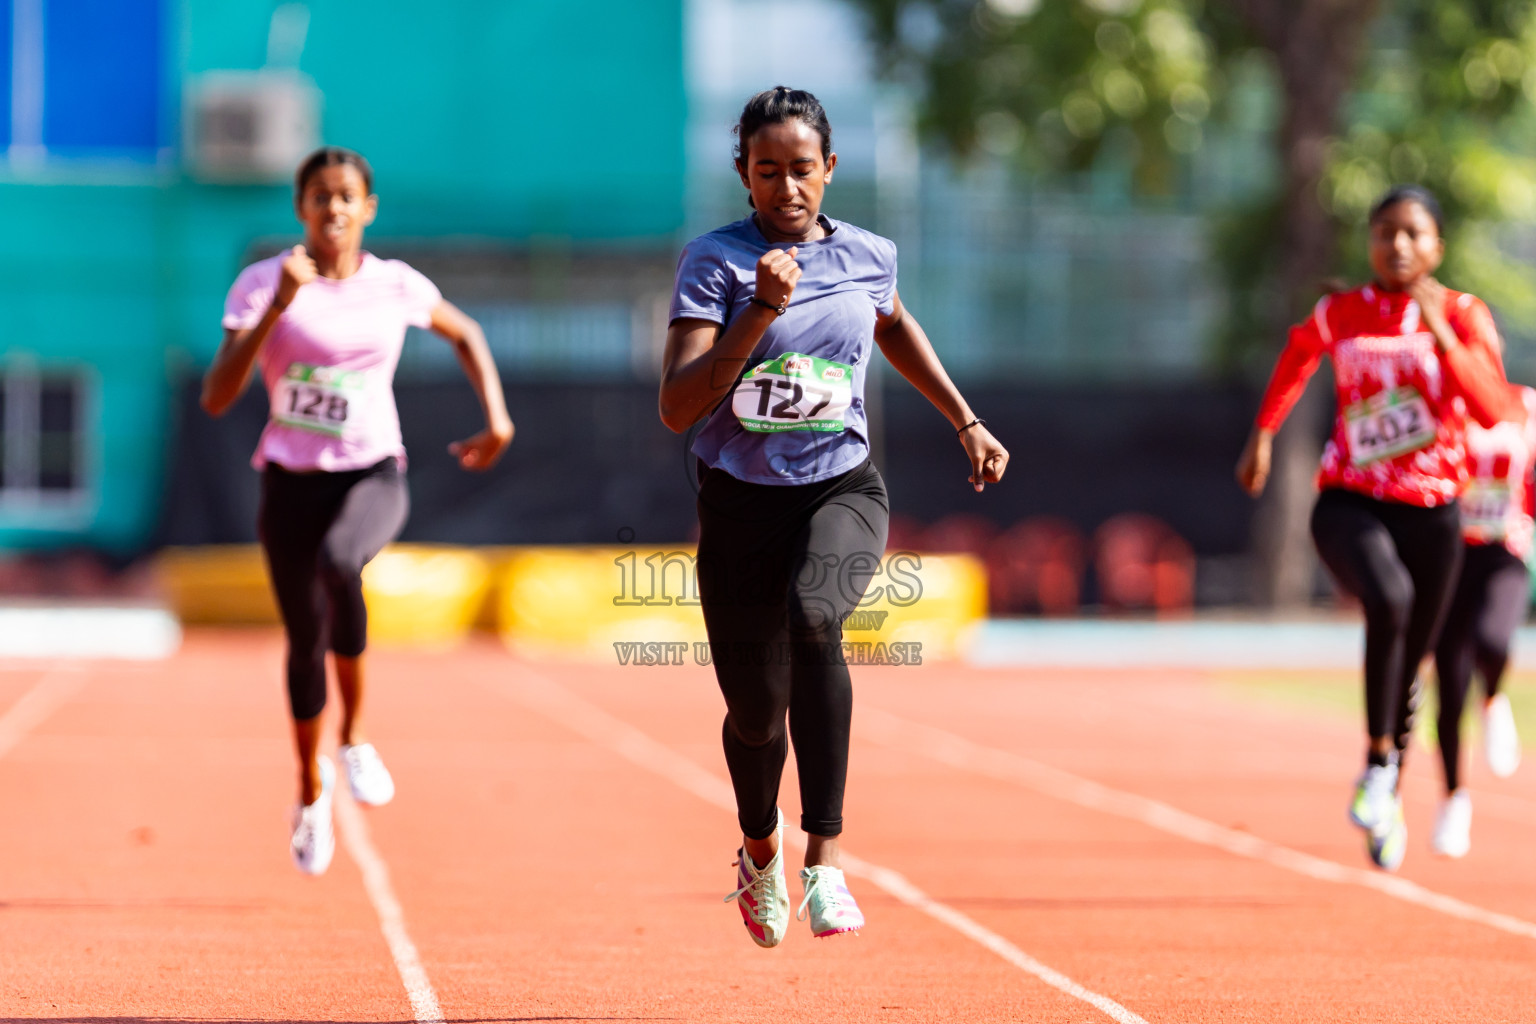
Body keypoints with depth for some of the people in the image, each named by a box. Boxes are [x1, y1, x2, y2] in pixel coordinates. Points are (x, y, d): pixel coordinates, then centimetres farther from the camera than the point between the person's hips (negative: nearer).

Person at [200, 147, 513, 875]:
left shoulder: (398, 287, -1)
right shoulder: (262, 284, -7)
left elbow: (464, 333, 21)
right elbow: (216, 399, -17)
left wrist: (497, 419, 11)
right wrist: (277, 307, -25)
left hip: (373, 474, -1)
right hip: (291, 480, 1)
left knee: (338, 560, -35)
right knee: (305, 641, 8)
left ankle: (355, 732, -16)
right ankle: (311, 793, 34)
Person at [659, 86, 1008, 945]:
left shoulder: (867, 256, 2)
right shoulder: (716, 262, -9)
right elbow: (676, 408, -19)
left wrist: (966, 421, 25)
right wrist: (762, 313, -26)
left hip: (843, 490, 0)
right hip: (742, 501, 0)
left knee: (812, 617, -33)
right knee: (756, 710, 8)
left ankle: (826, 856, -33)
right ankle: (761, 847, 44)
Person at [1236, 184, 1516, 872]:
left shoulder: (1465, 317, -1)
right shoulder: (1339, 315, 2)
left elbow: (1493, 410, -16)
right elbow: (1296, 357, 26)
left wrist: (1439, 334, -24)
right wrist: (1262, 435, 30)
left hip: (1431, 514, 1)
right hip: (1349, 502, -1)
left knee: (1407, 670, 9)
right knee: (1390, 598, -34)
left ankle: (1389, 798, 33)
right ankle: (1378, 761, -26)